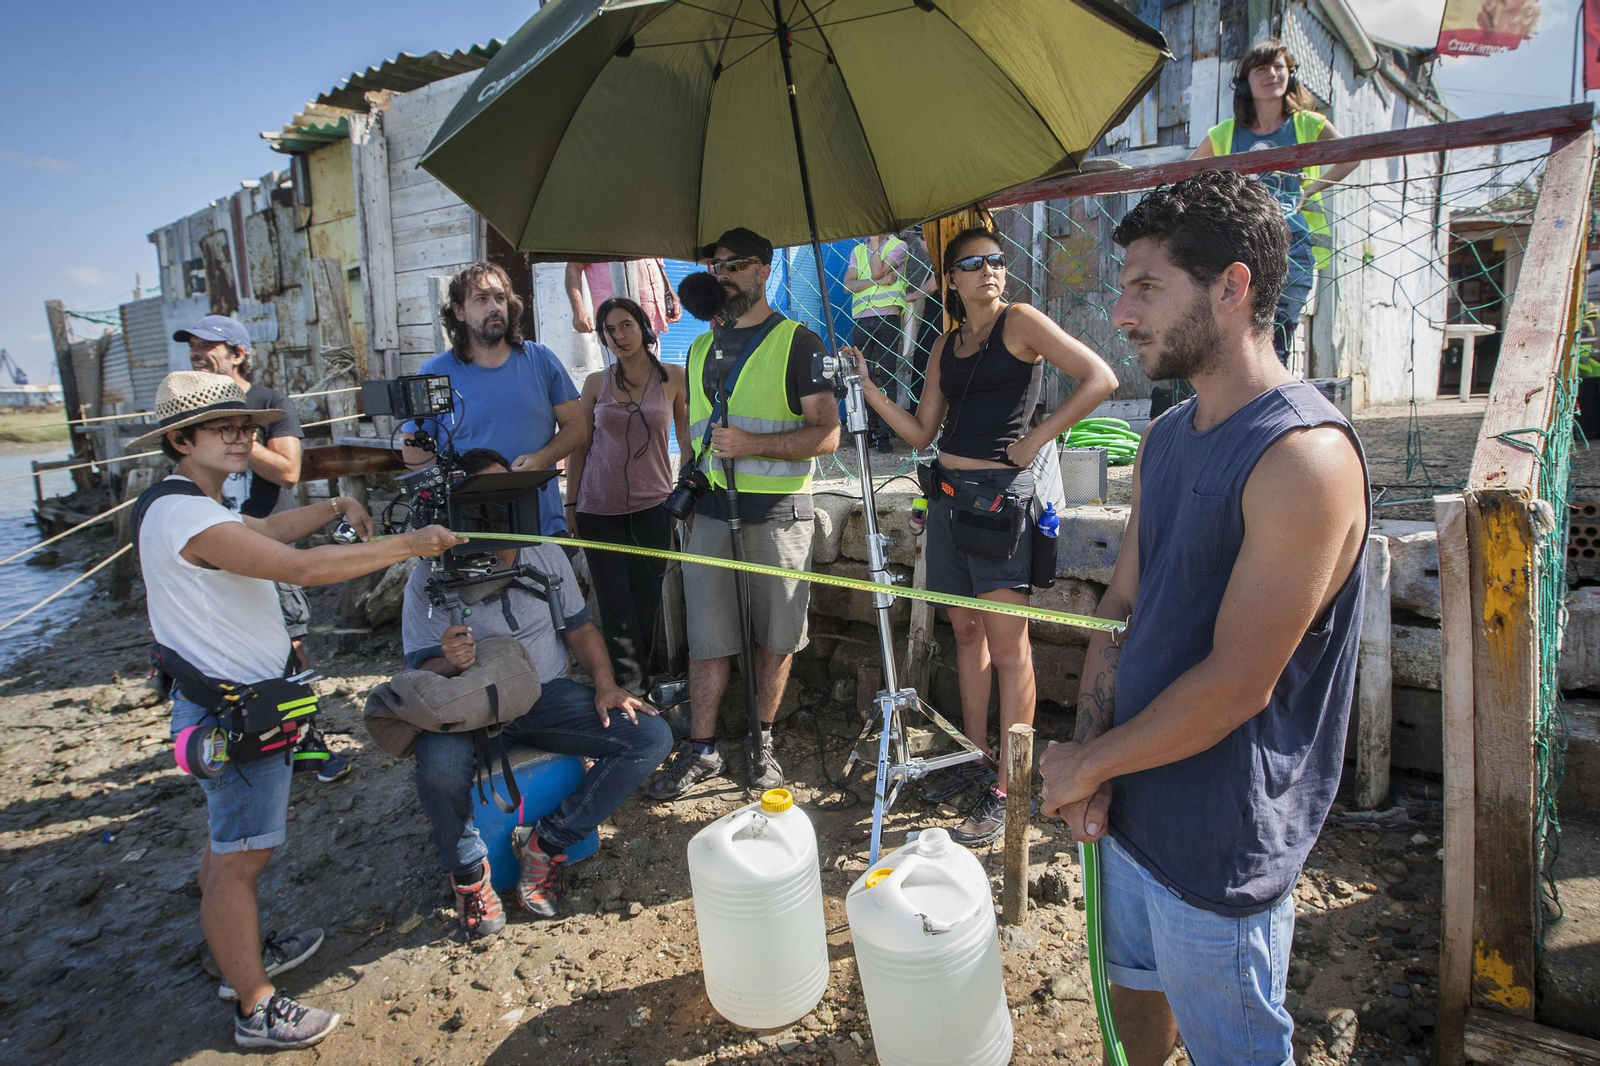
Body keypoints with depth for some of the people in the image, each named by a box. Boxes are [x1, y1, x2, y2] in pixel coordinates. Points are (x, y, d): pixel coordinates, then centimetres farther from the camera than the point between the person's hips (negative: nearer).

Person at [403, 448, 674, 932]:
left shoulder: (546, 554, 1)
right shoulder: (431, 579, -9)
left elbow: (580, 628, 10)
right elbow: (422, 671, -8)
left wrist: (604, 683, -7)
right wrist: (449, 664, -31)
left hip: (548, 696, 4)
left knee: (651, 738, -15)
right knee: (439, 769, -37)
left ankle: (544, 845, -4)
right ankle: (469, 870, -3)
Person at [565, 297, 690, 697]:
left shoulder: (673, 378, 1)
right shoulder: (596, 383, 5)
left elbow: (688, 441, 5)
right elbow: (579, 446, 9)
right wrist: (570, 504, 5)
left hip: (652, 506, -1)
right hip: (599, 509, 1)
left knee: (646, 603, 4)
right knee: (615, 605, -1)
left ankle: (634, 683, 18)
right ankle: (634, 688, 6)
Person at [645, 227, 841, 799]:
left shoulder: (798, 342, -3)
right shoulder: (700, 348, 16)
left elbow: (827, 434, -10)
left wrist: (752, 444, -21)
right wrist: (688, 486, 17)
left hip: (777, 514, -4)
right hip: (711, 511, 4)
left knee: (775, 637, 7)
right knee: (707, 638, 4)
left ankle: (763, 740, 23)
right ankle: (700, 749, 15)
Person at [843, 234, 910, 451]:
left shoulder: (898, 246, 7)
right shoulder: (858, 250, 19)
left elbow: (877, 271, -9)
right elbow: (848, 284, 5)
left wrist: (875, 242, 0)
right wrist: (879, 281, -8)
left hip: (888, 318, -4)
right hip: (861, 320, 4)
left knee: (887, 375, -6)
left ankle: (885, 431, -6)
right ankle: (869, 426, 15)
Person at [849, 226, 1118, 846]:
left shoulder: (1019, 322, -3)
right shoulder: (948, 344, 16)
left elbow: (1099, 379, -11)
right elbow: (922, 433, 14)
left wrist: (1036, 439, -11)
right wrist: (867, 389, 5)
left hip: (1000, 493, -7)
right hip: (949, 494, 7)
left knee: (1007, 642, -3)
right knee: (966, 630, 13)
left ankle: (1008, 786, 5)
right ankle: (975, 756, 27)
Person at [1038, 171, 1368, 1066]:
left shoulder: (1304, 456, -24)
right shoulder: (1166, 438, 4)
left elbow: (1234, 686, -25)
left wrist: (1088, 762, -13)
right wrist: (1093, 756, -5)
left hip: (1223, 842, -7)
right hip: (1133, 805, 7)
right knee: (1135, 988, 27)